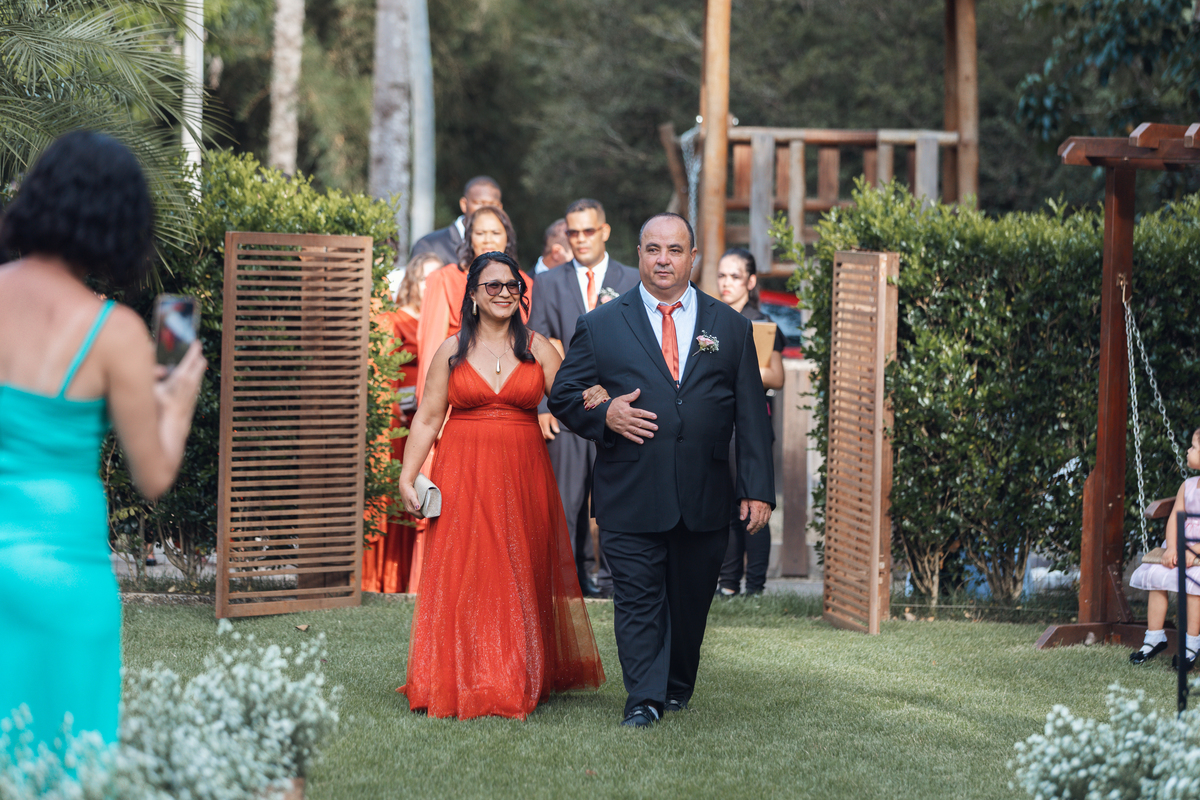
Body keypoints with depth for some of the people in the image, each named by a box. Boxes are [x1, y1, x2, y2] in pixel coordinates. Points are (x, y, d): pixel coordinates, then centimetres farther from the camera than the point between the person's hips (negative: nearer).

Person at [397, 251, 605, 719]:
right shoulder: (452, 351, 5)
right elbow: (427, 419, 5)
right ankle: (462, 683, 2)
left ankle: (520, 681, 13)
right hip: (463, 476, -1)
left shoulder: (537, 348, 6)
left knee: (521, 576, 3)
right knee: (463, 575, -4)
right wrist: (407, 476, -1)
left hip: (522, 478, 1)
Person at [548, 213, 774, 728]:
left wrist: (758, 489, 1)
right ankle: (643, 699, 0)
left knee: (691, 601, 10)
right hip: (631, 493, -2)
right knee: (638, 599, -4)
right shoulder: (601, 326, 6)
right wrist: (603, 416, -12)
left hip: (704, 497, 2)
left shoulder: (730, 327, 10)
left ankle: (677, 687, 28)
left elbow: (751, 415, 8)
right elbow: (562, 396, 9)